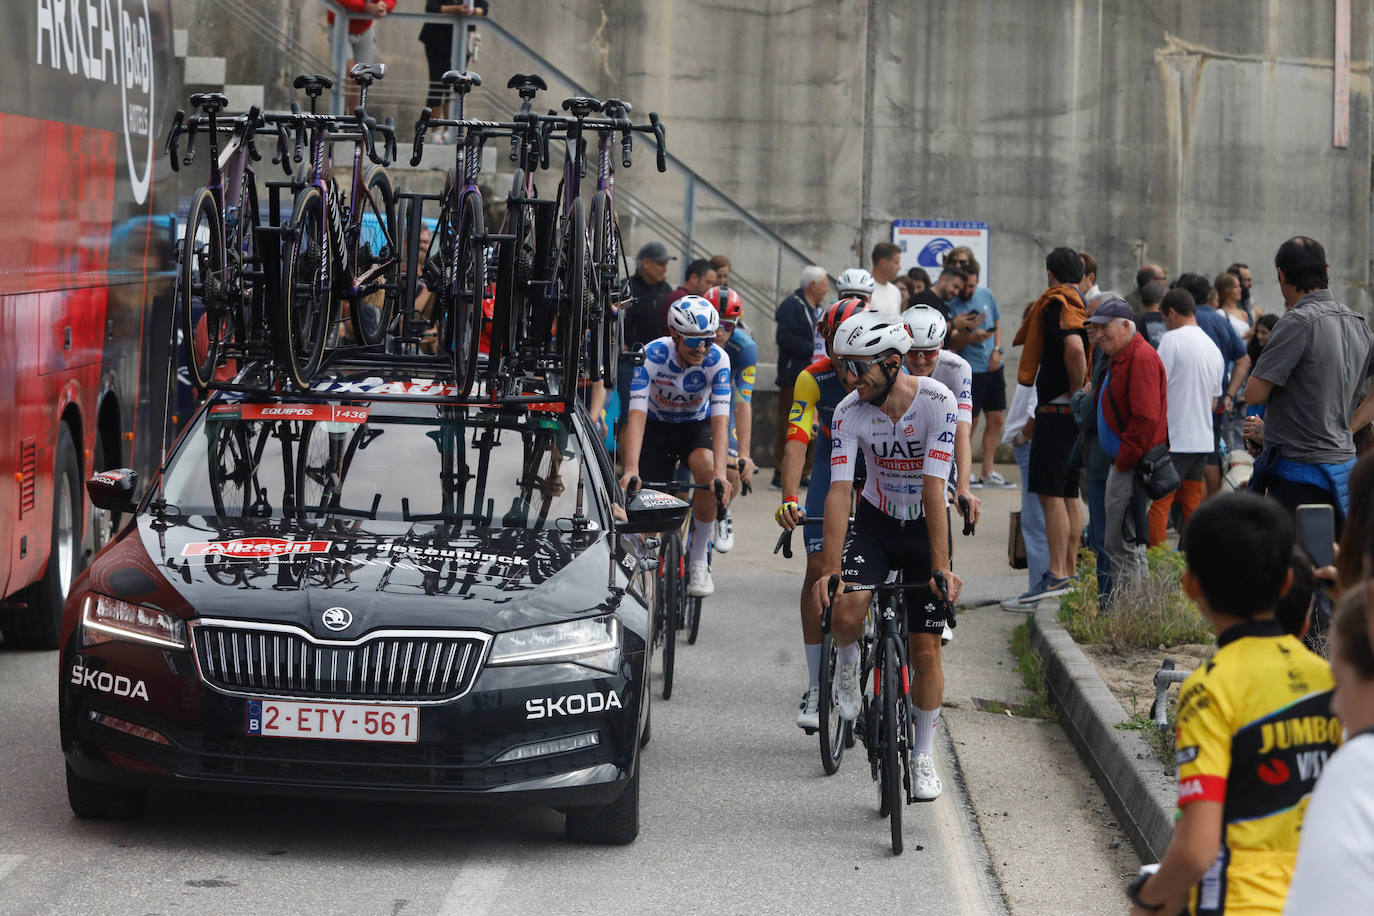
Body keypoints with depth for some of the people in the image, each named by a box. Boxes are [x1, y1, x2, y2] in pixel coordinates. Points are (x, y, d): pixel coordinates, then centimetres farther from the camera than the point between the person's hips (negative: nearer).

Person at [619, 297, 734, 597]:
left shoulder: (717, 360, -26)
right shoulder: (651, 356, -29)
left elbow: (720, 419, -32)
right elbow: (637, 415, -36)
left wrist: (720, 473, -46)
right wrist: (631, 470, -49)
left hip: (695, 426, 0)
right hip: (655, 425, 0)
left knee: (707, 470, -32)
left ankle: (698, 561, -18)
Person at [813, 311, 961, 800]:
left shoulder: (936, 401, -25)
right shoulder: (850, 411, -19)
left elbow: (933, 489, -29)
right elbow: (839, 492, -24)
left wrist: (941, 565, -32)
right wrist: (829, 569, -33)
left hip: (925, 525, -1)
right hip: (874, 521, 1)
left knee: (926, 651, -1)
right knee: (846, 610, -27)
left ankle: (924, 756, 16)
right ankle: (847, 664, 8)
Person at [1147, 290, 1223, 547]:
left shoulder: (1172, 340, -9)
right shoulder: (1213, 348, 14)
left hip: (1173, 440, -7)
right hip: (1203, 440, 7)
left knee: (1158, 503, -6)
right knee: (1192, 506, 10)